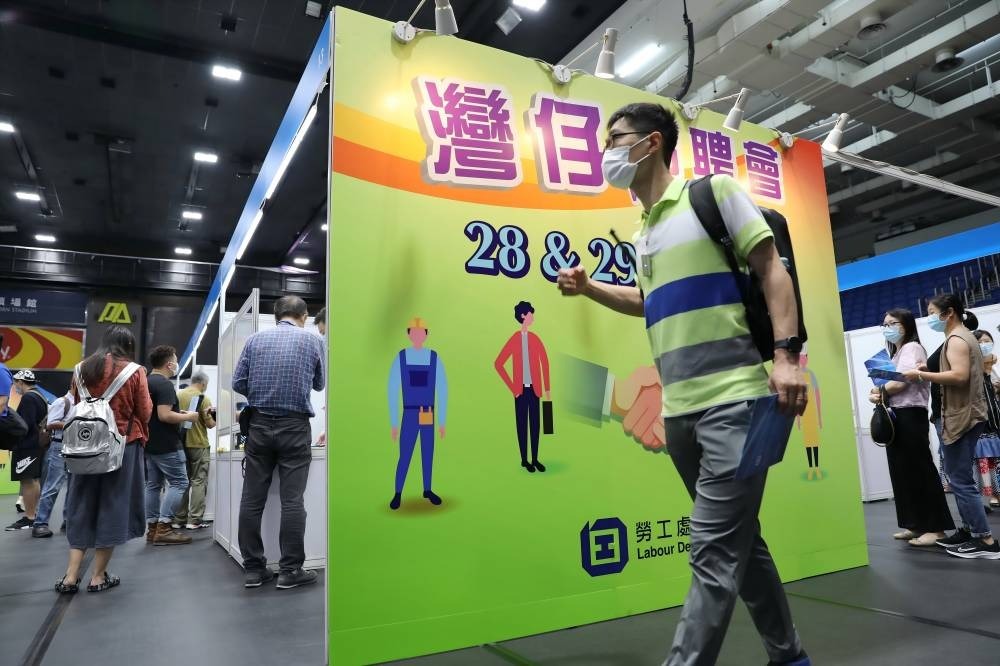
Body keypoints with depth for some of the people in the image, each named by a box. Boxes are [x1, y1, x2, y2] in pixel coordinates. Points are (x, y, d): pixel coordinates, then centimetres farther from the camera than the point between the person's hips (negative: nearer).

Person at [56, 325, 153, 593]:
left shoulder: (83, 368, 4)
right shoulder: (134, 372, -9)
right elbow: (145, 412, -6)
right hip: (123, 444, -4)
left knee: (82, 507, 13)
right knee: (112, 506, 5)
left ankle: (71, 576, 11)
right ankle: (98, 577, 11)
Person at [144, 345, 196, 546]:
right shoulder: (164, 384, -17)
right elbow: (164, 415, -25)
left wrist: (179, 414, 19)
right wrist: (187, 417, -11)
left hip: (150, 444, 10)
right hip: (166, 445, -10)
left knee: (153, 484, 11)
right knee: (179, 483, -5)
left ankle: (152, 528, 15)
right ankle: (163, 528, -8)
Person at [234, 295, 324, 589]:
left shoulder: (255, 339, 7)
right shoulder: (313, 340, 2)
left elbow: (238, 383, 5)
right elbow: (319, 385, 14)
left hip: (259, 425, 3)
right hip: (294, 427, -3)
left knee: (252, 499, 8)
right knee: (292, 500, 0)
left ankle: (254, 569, 14)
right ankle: (290, 570, 4)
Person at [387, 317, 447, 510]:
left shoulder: (435, 358, -1)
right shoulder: (400, 357, -6)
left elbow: (442, 391, 2)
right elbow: (392, 391, -4)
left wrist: (442, 421, 2)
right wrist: (393, 422, -5)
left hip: (429, 417, 2)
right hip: (409, 416, -2)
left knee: (428, 454, 14)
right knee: (404, 457, 0)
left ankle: (427, 490, 32)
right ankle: (398, 494, 19)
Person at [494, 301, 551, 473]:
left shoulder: (535, 338, 4)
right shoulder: (514, 339, -6)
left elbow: (544, 361, 9)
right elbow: (498, 364, -5)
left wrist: (547, 388, 6)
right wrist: (512, 387, -6)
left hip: (534, 388, 3)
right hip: (521, 389, -3)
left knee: (535, 424, 7)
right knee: (522, 424, 5)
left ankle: (535, 459, 17)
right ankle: (524, 460, 14)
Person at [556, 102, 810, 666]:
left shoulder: (713, 191, 0)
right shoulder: (644, 232, 18)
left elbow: (772, 271, -5)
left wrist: (787, 355, -16)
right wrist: (588, 288, 18)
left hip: (734, 398, -7)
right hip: (680, 410, 7)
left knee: (713, 551, -6)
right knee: (738, 542, 16)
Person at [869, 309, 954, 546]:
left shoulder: (912, 347, -4)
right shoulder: (895, 353, 22)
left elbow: (901, 383, -15)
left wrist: (878, 391, 0)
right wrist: (880, 394, -7)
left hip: (910, 415, -9)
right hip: (895, 416, 9)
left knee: (921, 470, -7)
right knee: (902, 472, 9)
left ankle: (936, 528, -3)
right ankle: (916, 524, 15)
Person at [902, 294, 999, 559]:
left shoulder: (955, 339, -11)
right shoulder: (964, 337, 20)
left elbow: (960, 376, -24)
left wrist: (922, 375, -19)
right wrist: (929, 372, 12)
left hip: (961, 416, -11)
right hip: (966, 414, 11)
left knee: (960, 480, -9)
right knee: (960, 477, 14)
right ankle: (969, 530, 19)